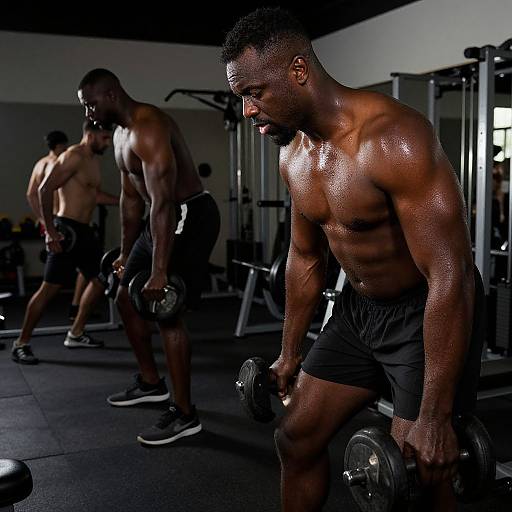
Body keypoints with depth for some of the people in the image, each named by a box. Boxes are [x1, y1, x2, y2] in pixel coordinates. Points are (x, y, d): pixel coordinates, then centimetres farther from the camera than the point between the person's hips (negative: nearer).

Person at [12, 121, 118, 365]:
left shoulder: (94, 160, 15)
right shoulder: (73, 156, -14)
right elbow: (45, 190, -21)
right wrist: (50, 231, -24)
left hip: (84, 230, 10)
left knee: (99, 279, 14)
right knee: (50, 288, -9)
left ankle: (75, 334, 24)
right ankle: (21, 344, 2)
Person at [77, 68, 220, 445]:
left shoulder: (149, 129, -22)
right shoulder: (122, 134, 11)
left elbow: (162, 203, -28)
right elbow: (131, 198, 17)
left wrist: (159, 272, -29)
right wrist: (126, 253, 21)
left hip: (190, 216, -10)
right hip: (164, 217, 10)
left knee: (167, 310, -12)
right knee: (128, 299, 15)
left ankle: (184, 415, -2)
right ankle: (151, 383, 30)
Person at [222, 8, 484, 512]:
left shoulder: (393, 138, -28)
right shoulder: (294, 154, -1)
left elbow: (449, 277, -29)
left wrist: (434, 417, -26)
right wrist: (289, 353, 17)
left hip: (430, 313, -7)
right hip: (358, 307, 8)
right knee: (296, 436, 11)